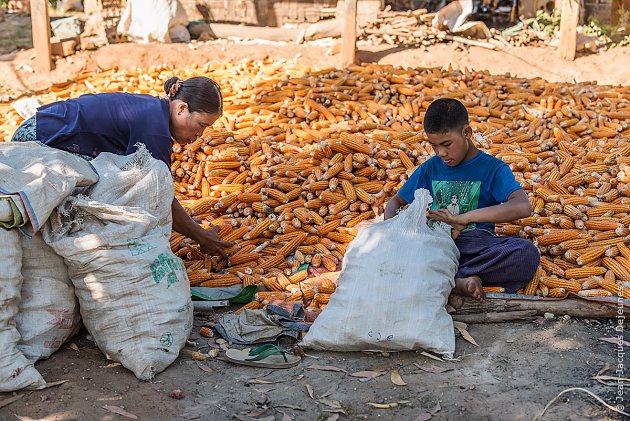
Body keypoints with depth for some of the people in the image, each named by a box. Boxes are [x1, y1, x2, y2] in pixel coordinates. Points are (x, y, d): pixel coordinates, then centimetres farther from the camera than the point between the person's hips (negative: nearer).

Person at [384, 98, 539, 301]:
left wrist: (464, 218, -25)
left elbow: (523, 207, -18)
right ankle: (460, 280, -31)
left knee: (527, 253, -33)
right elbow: (396, 202, 20)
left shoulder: (493, 168, 0)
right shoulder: (430, 168, 14)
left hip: (476, 243, -3)